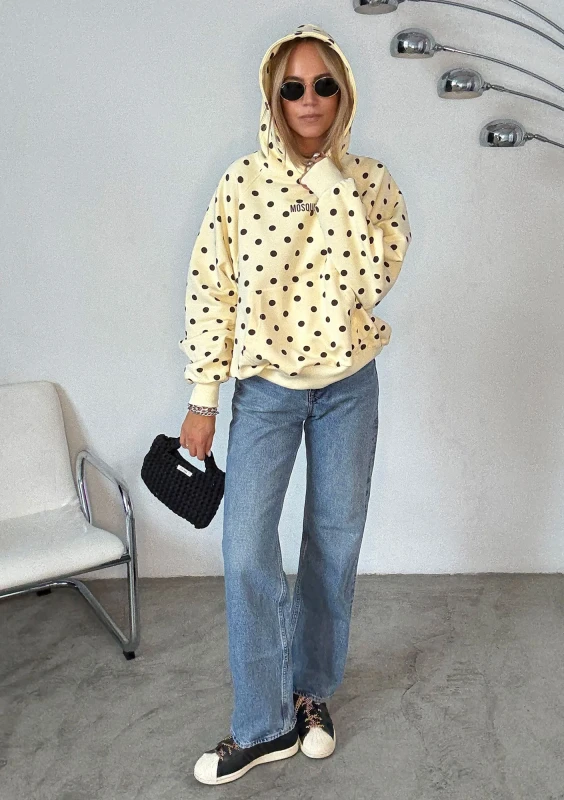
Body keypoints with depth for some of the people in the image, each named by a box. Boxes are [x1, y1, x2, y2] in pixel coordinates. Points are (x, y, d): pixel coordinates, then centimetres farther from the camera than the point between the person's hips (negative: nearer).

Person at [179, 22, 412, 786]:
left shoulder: (370, 179, -1)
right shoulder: (242, 181, -5)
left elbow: (374, 280, -12)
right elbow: (210, 291, -4)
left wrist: (333, 186, -17)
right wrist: (203, 398, -5)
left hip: (348, 386, 1)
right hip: (265, 388, -1)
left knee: (335, 543, 10)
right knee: (246, 553, -6)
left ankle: (313, 691, 31)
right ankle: (265, 724, 13)